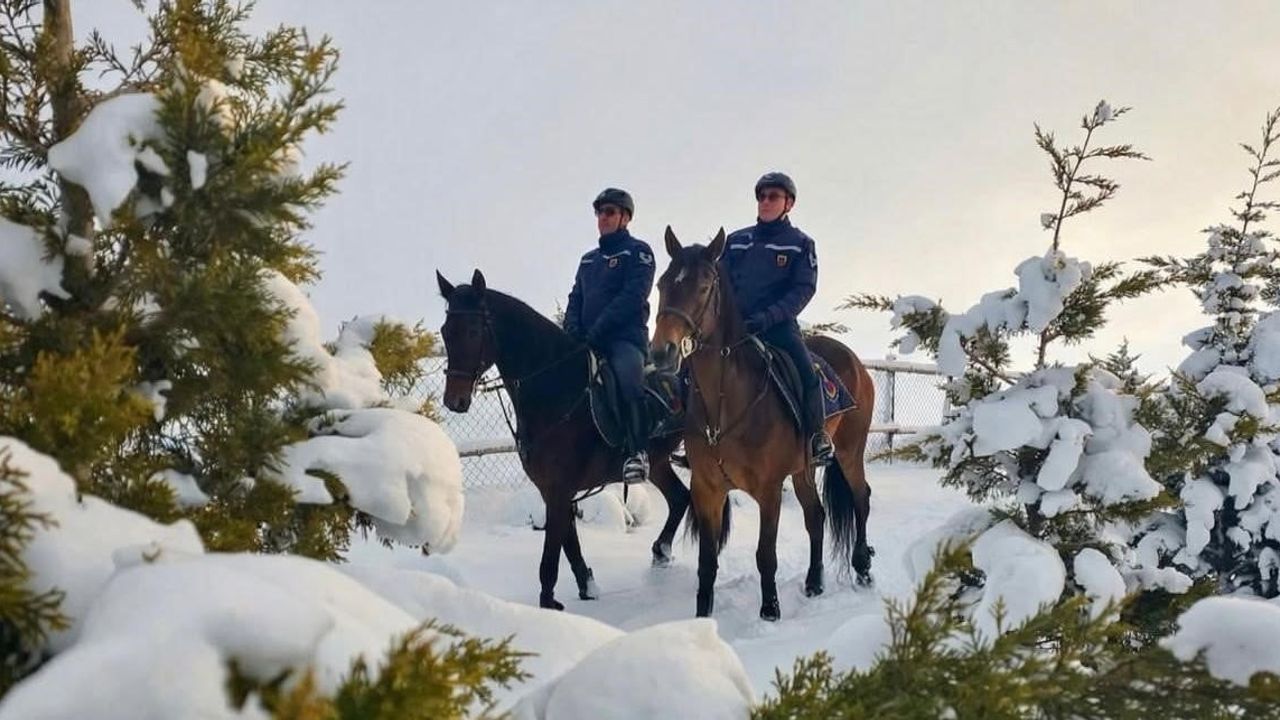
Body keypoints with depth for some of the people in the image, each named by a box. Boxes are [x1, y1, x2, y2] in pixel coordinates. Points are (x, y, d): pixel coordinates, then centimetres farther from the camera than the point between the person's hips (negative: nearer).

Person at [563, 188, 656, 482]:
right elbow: (575, 300, 19)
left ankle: (637, 452, -36)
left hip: (625, 339, -8)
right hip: (586, 344, 8)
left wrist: (596, 331, -18)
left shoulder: (638, 251, 3)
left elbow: (631, 298, -10)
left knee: (628, 375, -35)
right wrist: (573, 333, -2)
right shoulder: (589, 259, 25)